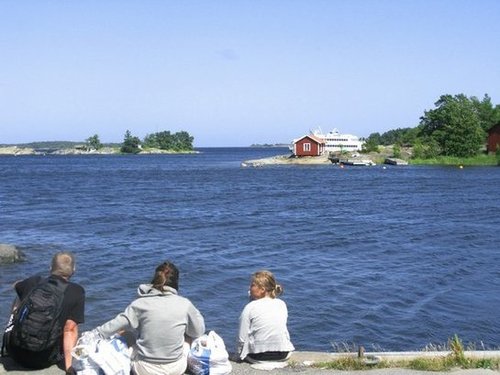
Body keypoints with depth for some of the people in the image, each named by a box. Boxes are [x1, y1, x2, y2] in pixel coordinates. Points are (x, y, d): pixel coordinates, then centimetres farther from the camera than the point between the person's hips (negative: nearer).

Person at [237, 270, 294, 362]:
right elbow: (284, 331, 5)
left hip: (258, 356, -2)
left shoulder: (250, 307, -15)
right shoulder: (282, 304, -3)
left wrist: (241, 352, 3)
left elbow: (242, 338, -13)